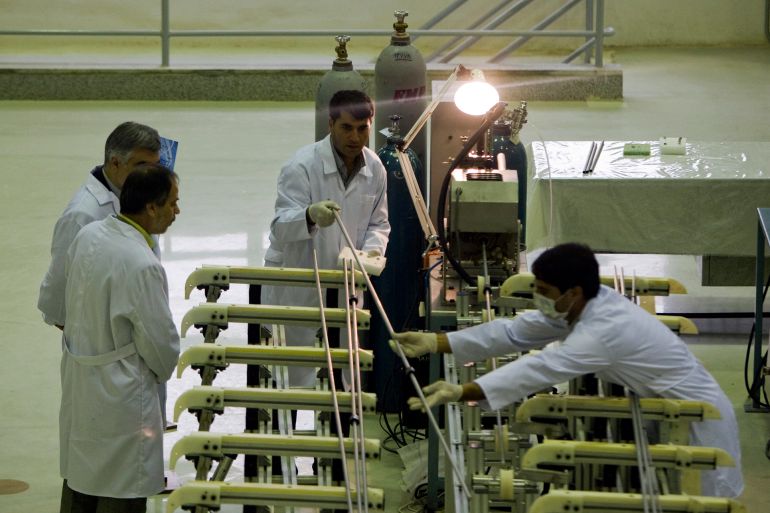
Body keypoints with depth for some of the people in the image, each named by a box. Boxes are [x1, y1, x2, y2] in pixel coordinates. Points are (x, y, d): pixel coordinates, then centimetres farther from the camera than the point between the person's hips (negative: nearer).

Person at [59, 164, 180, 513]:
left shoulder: (87, 236, -3)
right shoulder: (143, 267, -27)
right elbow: (160, 341, -17)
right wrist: (162, 371, 5)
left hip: (77, 382, 8)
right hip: (119, 395, -8)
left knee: (79, 481, 20)